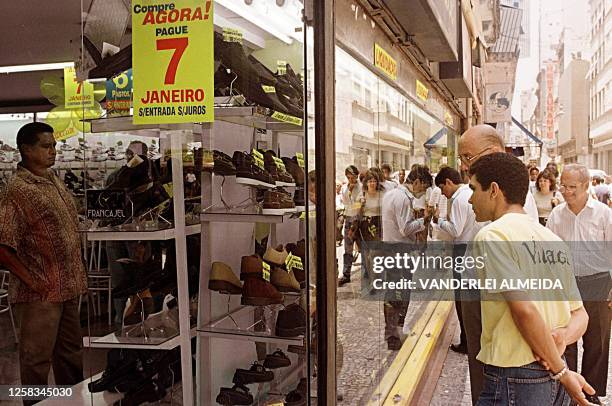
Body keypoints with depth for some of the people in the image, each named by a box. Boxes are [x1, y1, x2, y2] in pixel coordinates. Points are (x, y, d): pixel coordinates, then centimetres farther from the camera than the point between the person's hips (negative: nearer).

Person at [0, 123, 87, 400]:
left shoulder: (54, 182, 11)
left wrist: (78, 277, 12)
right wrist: (33, 282, -18)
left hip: (68, 288, 8)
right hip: (41, 293, -8)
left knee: (71, 352, 19)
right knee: (37, 358, 7)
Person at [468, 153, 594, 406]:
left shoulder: (492, 235, -12)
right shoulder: (553, 239, 12)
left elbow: (524, 310, -20)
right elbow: (579, 313, 13)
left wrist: (561, 372, -11)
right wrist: (563, 336, -7)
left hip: (513, 381, -8)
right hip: (555, 382, 8)